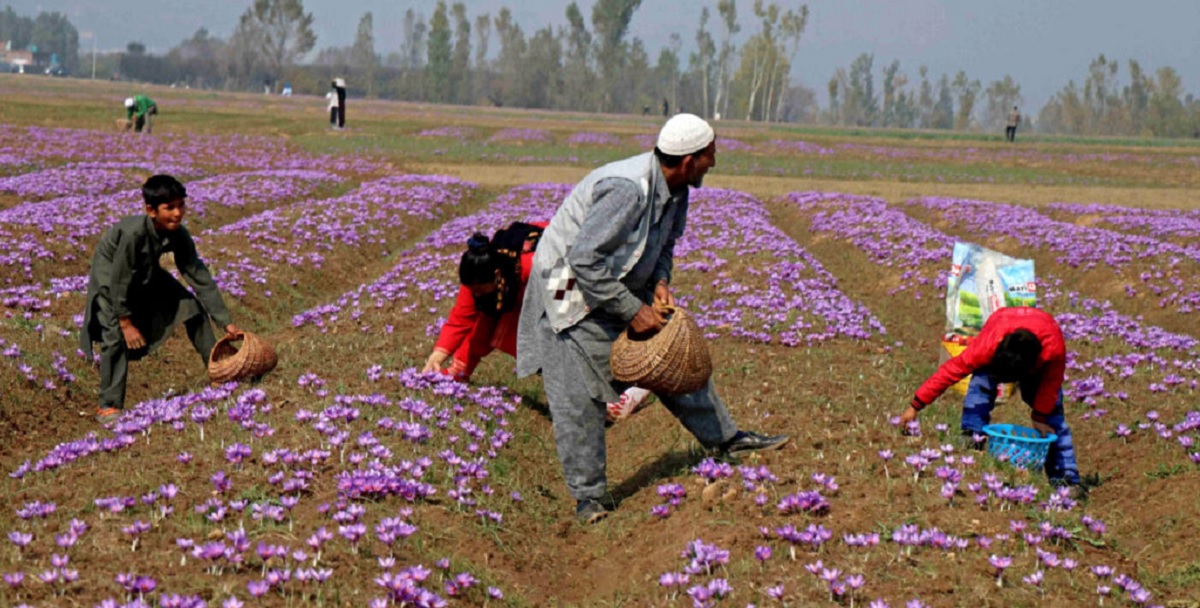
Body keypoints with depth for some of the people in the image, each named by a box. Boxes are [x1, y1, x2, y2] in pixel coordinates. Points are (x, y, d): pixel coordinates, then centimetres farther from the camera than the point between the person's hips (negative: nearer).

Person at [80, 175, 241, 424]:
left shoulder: (178, 235, -21)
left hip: (146, 275, 6)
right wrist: (126, 323, -25)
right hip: (110, 275, -6)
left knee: (192, 305, 0)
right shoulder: (134, 233, -39)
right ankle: (109, 407, -10)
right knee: (116, 335, -19)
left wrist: (226, 321, -15)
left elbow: (200, 277, -15)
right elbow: (119, 281, -31)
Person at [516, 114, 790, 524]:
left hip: (621, 289, 9)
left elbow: (663, 243, 16)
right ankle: (588, 497, 3)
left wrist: (660, 282, -5)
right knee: (578, 398, -7)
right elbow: (584, 260, -34)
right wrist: (633, 310, -28)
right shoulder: (627, 189, -33)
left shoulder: (674, 189, -3)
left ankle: (724, 438, 30)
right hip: (570, 294, -9)